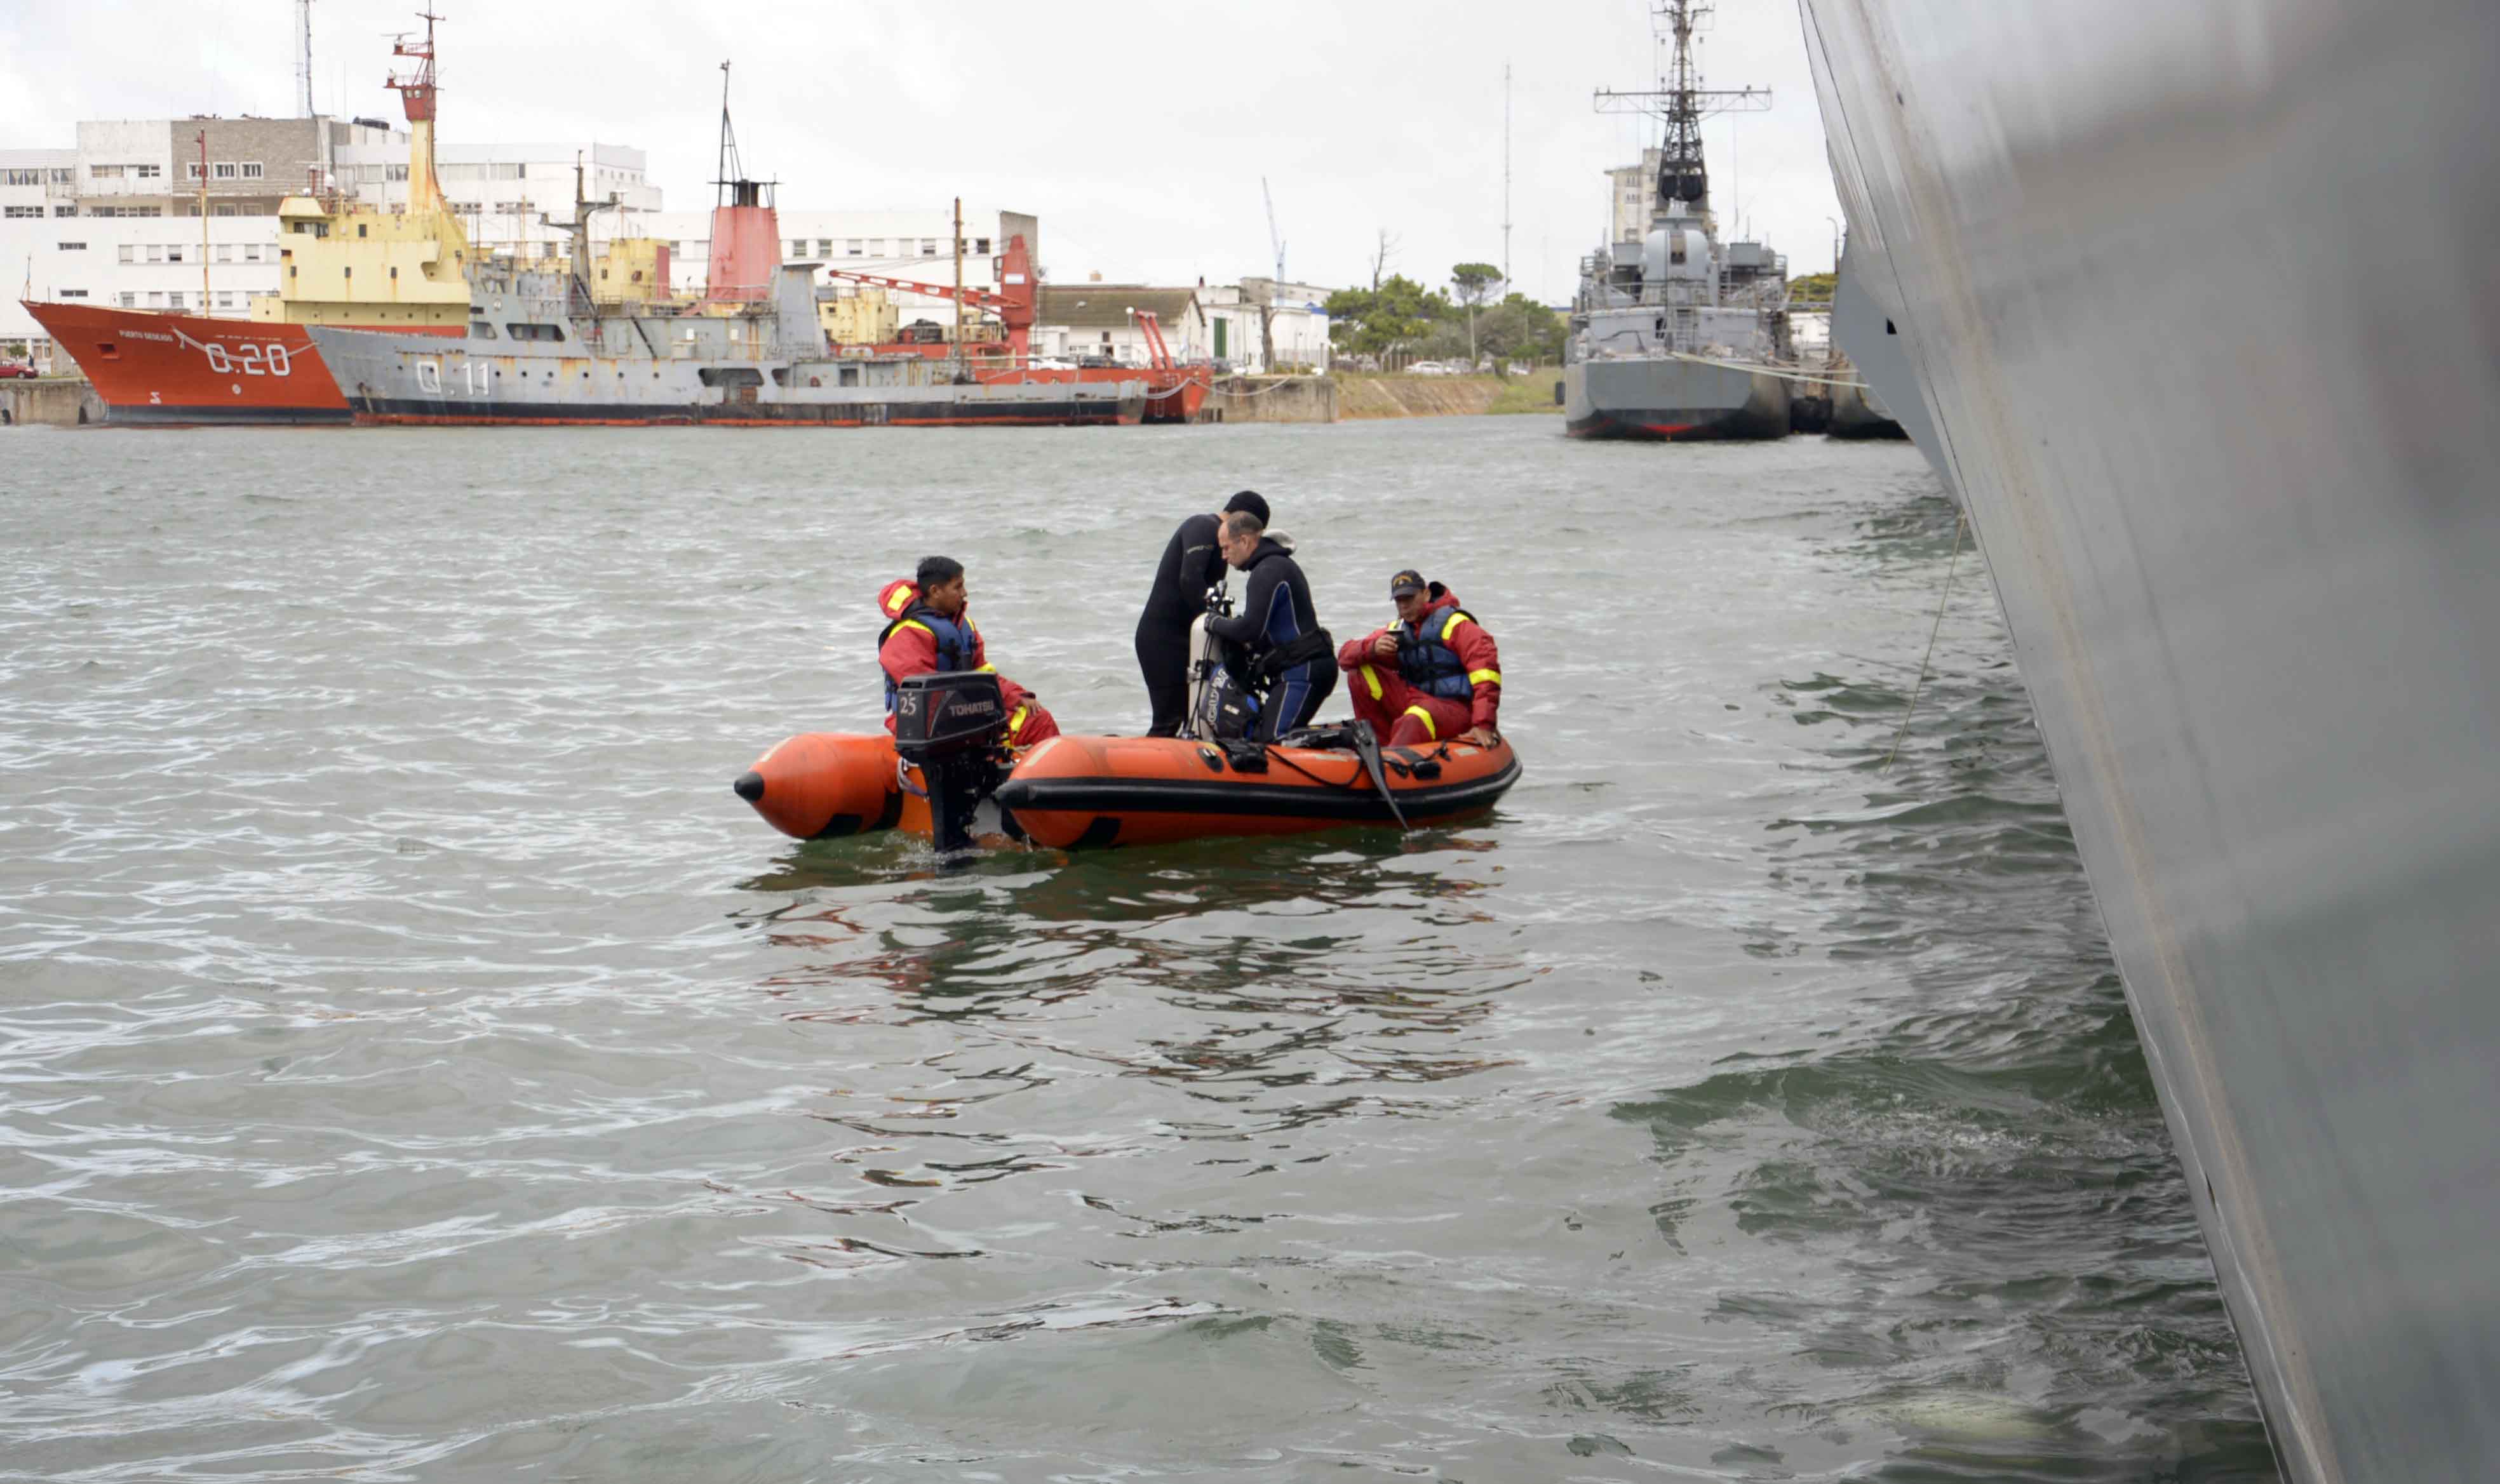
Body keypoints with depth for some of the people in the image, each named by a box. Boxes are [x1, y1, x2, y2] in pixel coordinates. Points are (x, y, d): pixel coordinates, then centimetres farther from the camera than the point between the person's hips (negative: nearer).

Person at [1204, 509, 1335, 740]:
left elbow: (1250, 629, -21)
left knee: (1272, 740, -18)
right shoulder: (1281, 565, 21)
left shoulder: (1268, 572, -13)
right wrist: (1231, 620, 13)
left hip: (1301, 672, -11)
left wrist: (1215, 623, -5)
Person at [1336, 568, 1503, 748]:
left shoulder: (1454, 623, -5)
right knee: (1359, 674, -4)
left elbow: (1486, 667, -15)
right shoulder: (1397, 631, 14)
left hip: (1454, 708, -7)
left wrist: (1483, 725, -24)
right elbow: (1346, 657, 8)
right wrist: (1372, 649, -17)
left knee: (1413, 725, -38)